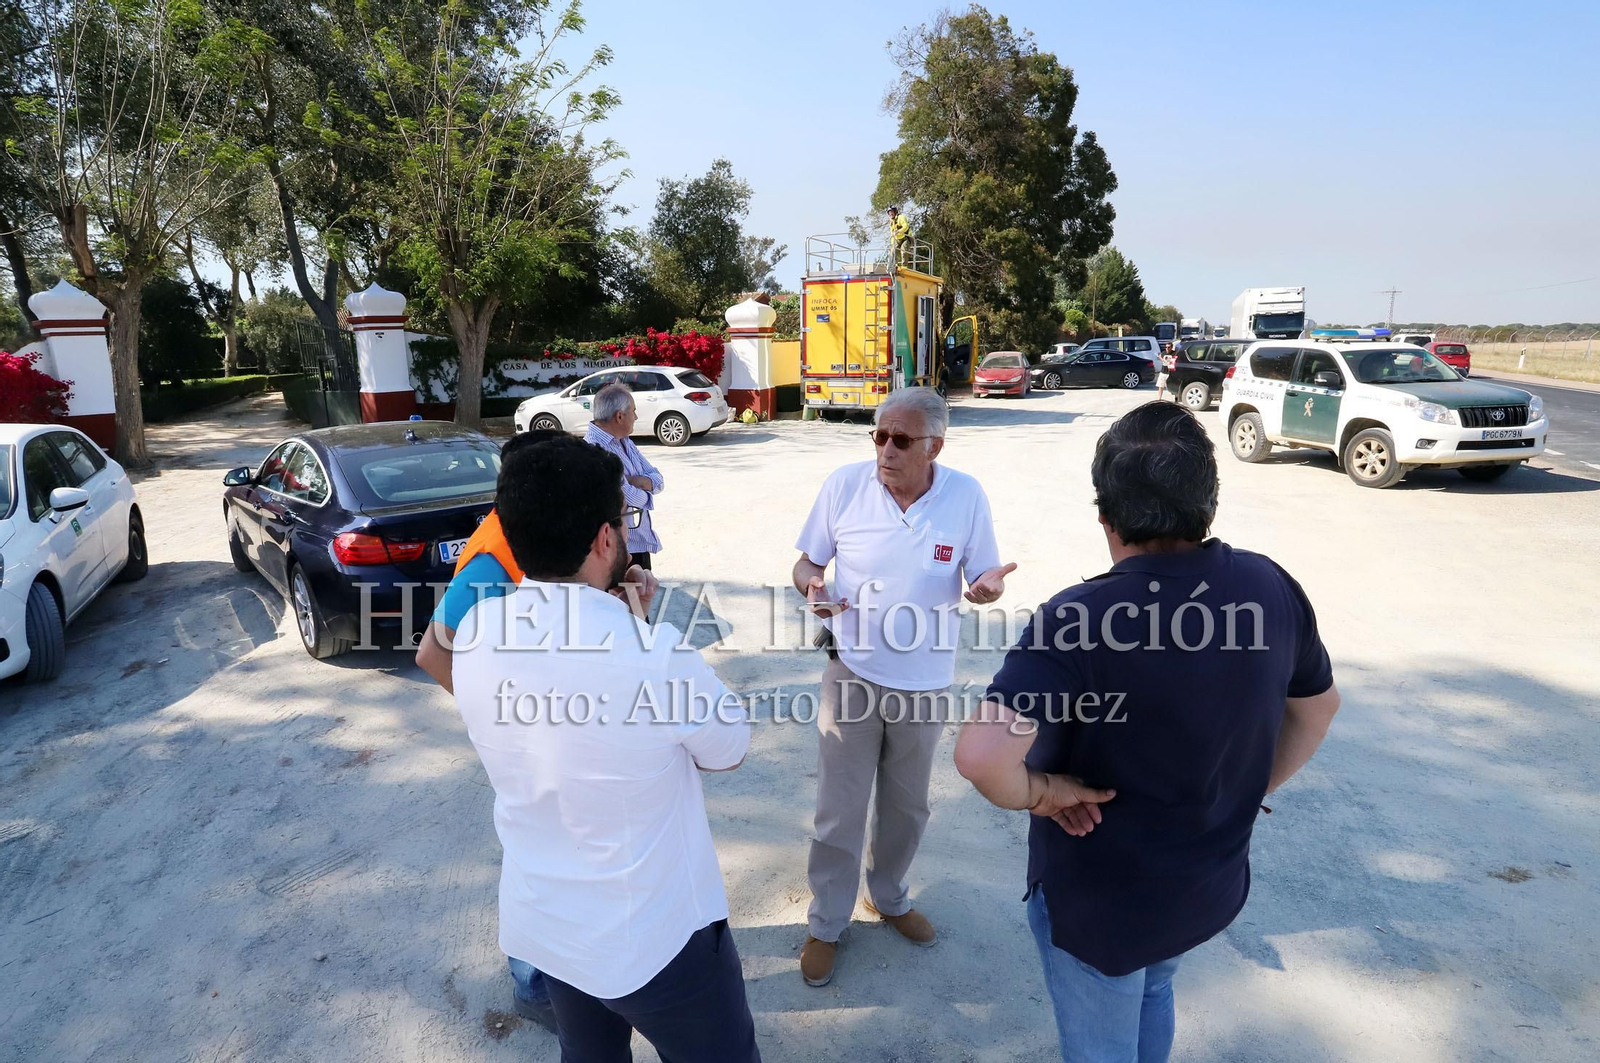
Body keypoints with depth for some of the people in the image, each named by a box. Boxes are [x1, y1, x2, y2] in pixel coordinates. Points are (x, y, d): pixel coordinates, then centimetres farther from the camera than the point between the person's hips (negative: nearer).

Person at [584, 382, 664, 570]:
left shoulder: (625, 442, 10)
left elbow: (658, 480, 8)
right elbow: (629, 499, -26)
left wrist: (637, 481, -13)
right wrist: (645, 494, -3)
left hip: (641, 542, 9)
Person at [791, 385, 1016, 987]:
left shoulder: (966, 496, -10)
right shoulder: (844, 485, -11)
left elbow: (982, 577, -1)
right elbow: (807, 561, 0)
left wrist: (989, 586, -26)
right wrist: (811, 586, -23)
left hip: (925, 681, 2)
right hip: (853, 672, -1)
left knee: (907, 806, 21)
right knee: (839, 809, 7)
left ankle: (889, 897, 47)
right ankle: (826, 924, 30)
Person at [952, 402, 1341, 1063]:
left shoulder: (1079, 619, -32)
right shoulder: (1272, 588, -12)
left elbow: (981, 756, -42)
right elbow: (1318, 707, 5)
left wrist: (1038, 791, -22)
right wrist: (1250, 792, 13)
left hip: (1097, 903, -5)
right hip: (1214, 885, 6)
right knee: (1152, 990, 36)